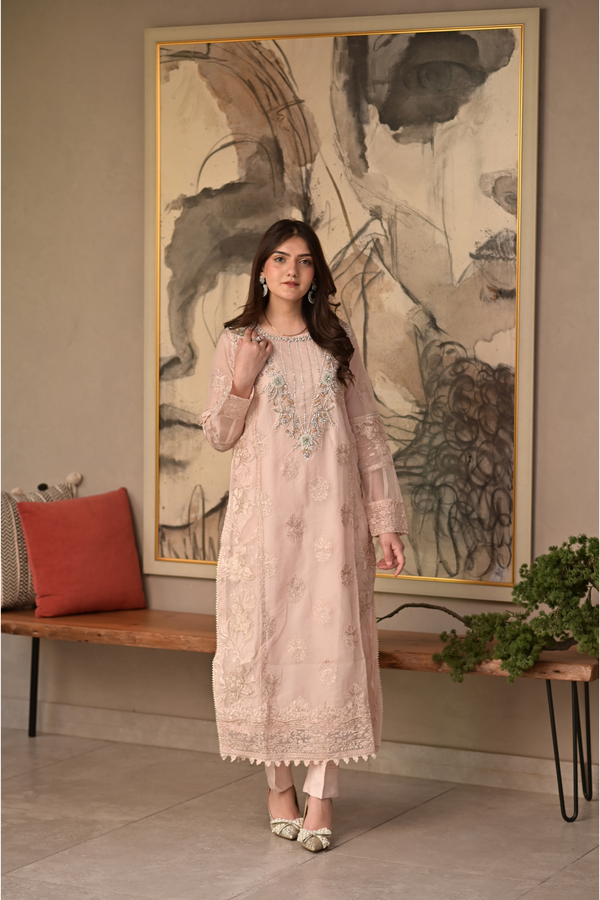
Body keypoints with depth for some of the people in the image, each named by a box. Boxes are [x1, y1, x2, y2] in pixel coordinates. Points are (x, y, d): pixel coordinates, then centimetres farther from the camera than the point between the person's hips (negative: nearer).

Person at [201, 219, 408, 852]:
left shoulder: (337, 342, 7)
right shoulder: (237, 342, 4)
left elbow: (368, 433, 7)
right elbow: (218, 436, 5)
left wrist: (386, 521, 2)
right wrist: (242, 380, -13)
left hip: (330, 515, 1)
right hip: (263, 516, 0)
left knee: (329, 642, -3)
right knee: (267, 642, 2)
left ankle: (321, 793, 1)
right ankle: (279, 782, 16)